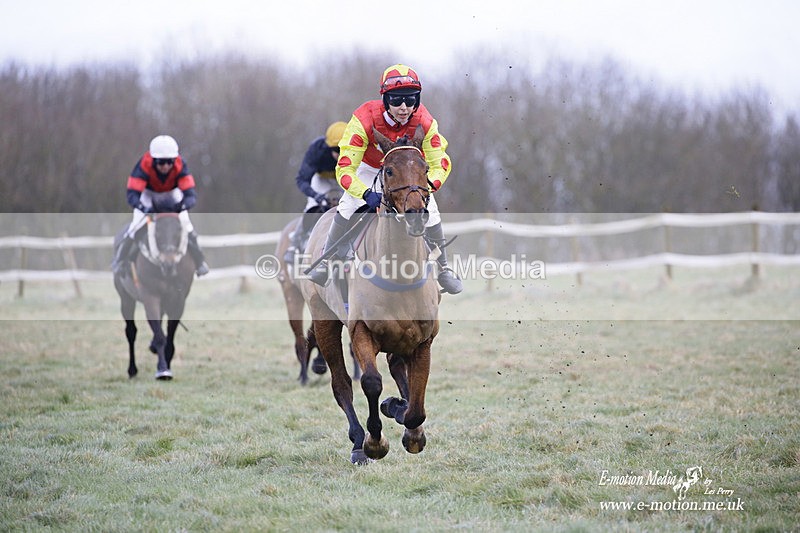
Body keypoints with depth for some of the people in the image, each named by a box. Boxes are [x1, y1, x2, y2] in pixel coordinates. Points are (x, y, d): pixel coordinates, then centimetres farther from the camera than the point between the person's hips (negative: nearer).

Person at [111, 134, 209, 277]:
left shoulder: (180, 165, -35)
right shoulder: (144, 165, -38)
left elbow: (191, 194, -39)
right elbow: (132, 194, -42)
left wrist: (183, 205, -61)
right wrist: (142, 207, -61)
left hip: (172, 193, 1)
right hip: (148, 193, -1)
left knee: (186, 223, -13)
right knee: (136, 223, -18)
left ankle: (200, 263, 6)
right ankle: (119, 260, 2)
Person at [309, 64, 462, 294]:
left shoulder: (424, 122, -33)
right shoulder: (364, 119, -40)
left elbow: (440, 162, -26)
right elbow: (345, 168, -39)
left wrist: (428, 186, -47)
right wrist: (367, 194, -54)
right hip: (369, 167, -1)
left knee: (431, 214, -8)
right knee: (346, 210, -14)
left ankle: (443, 269, 15)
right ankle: (327, 261, 10)